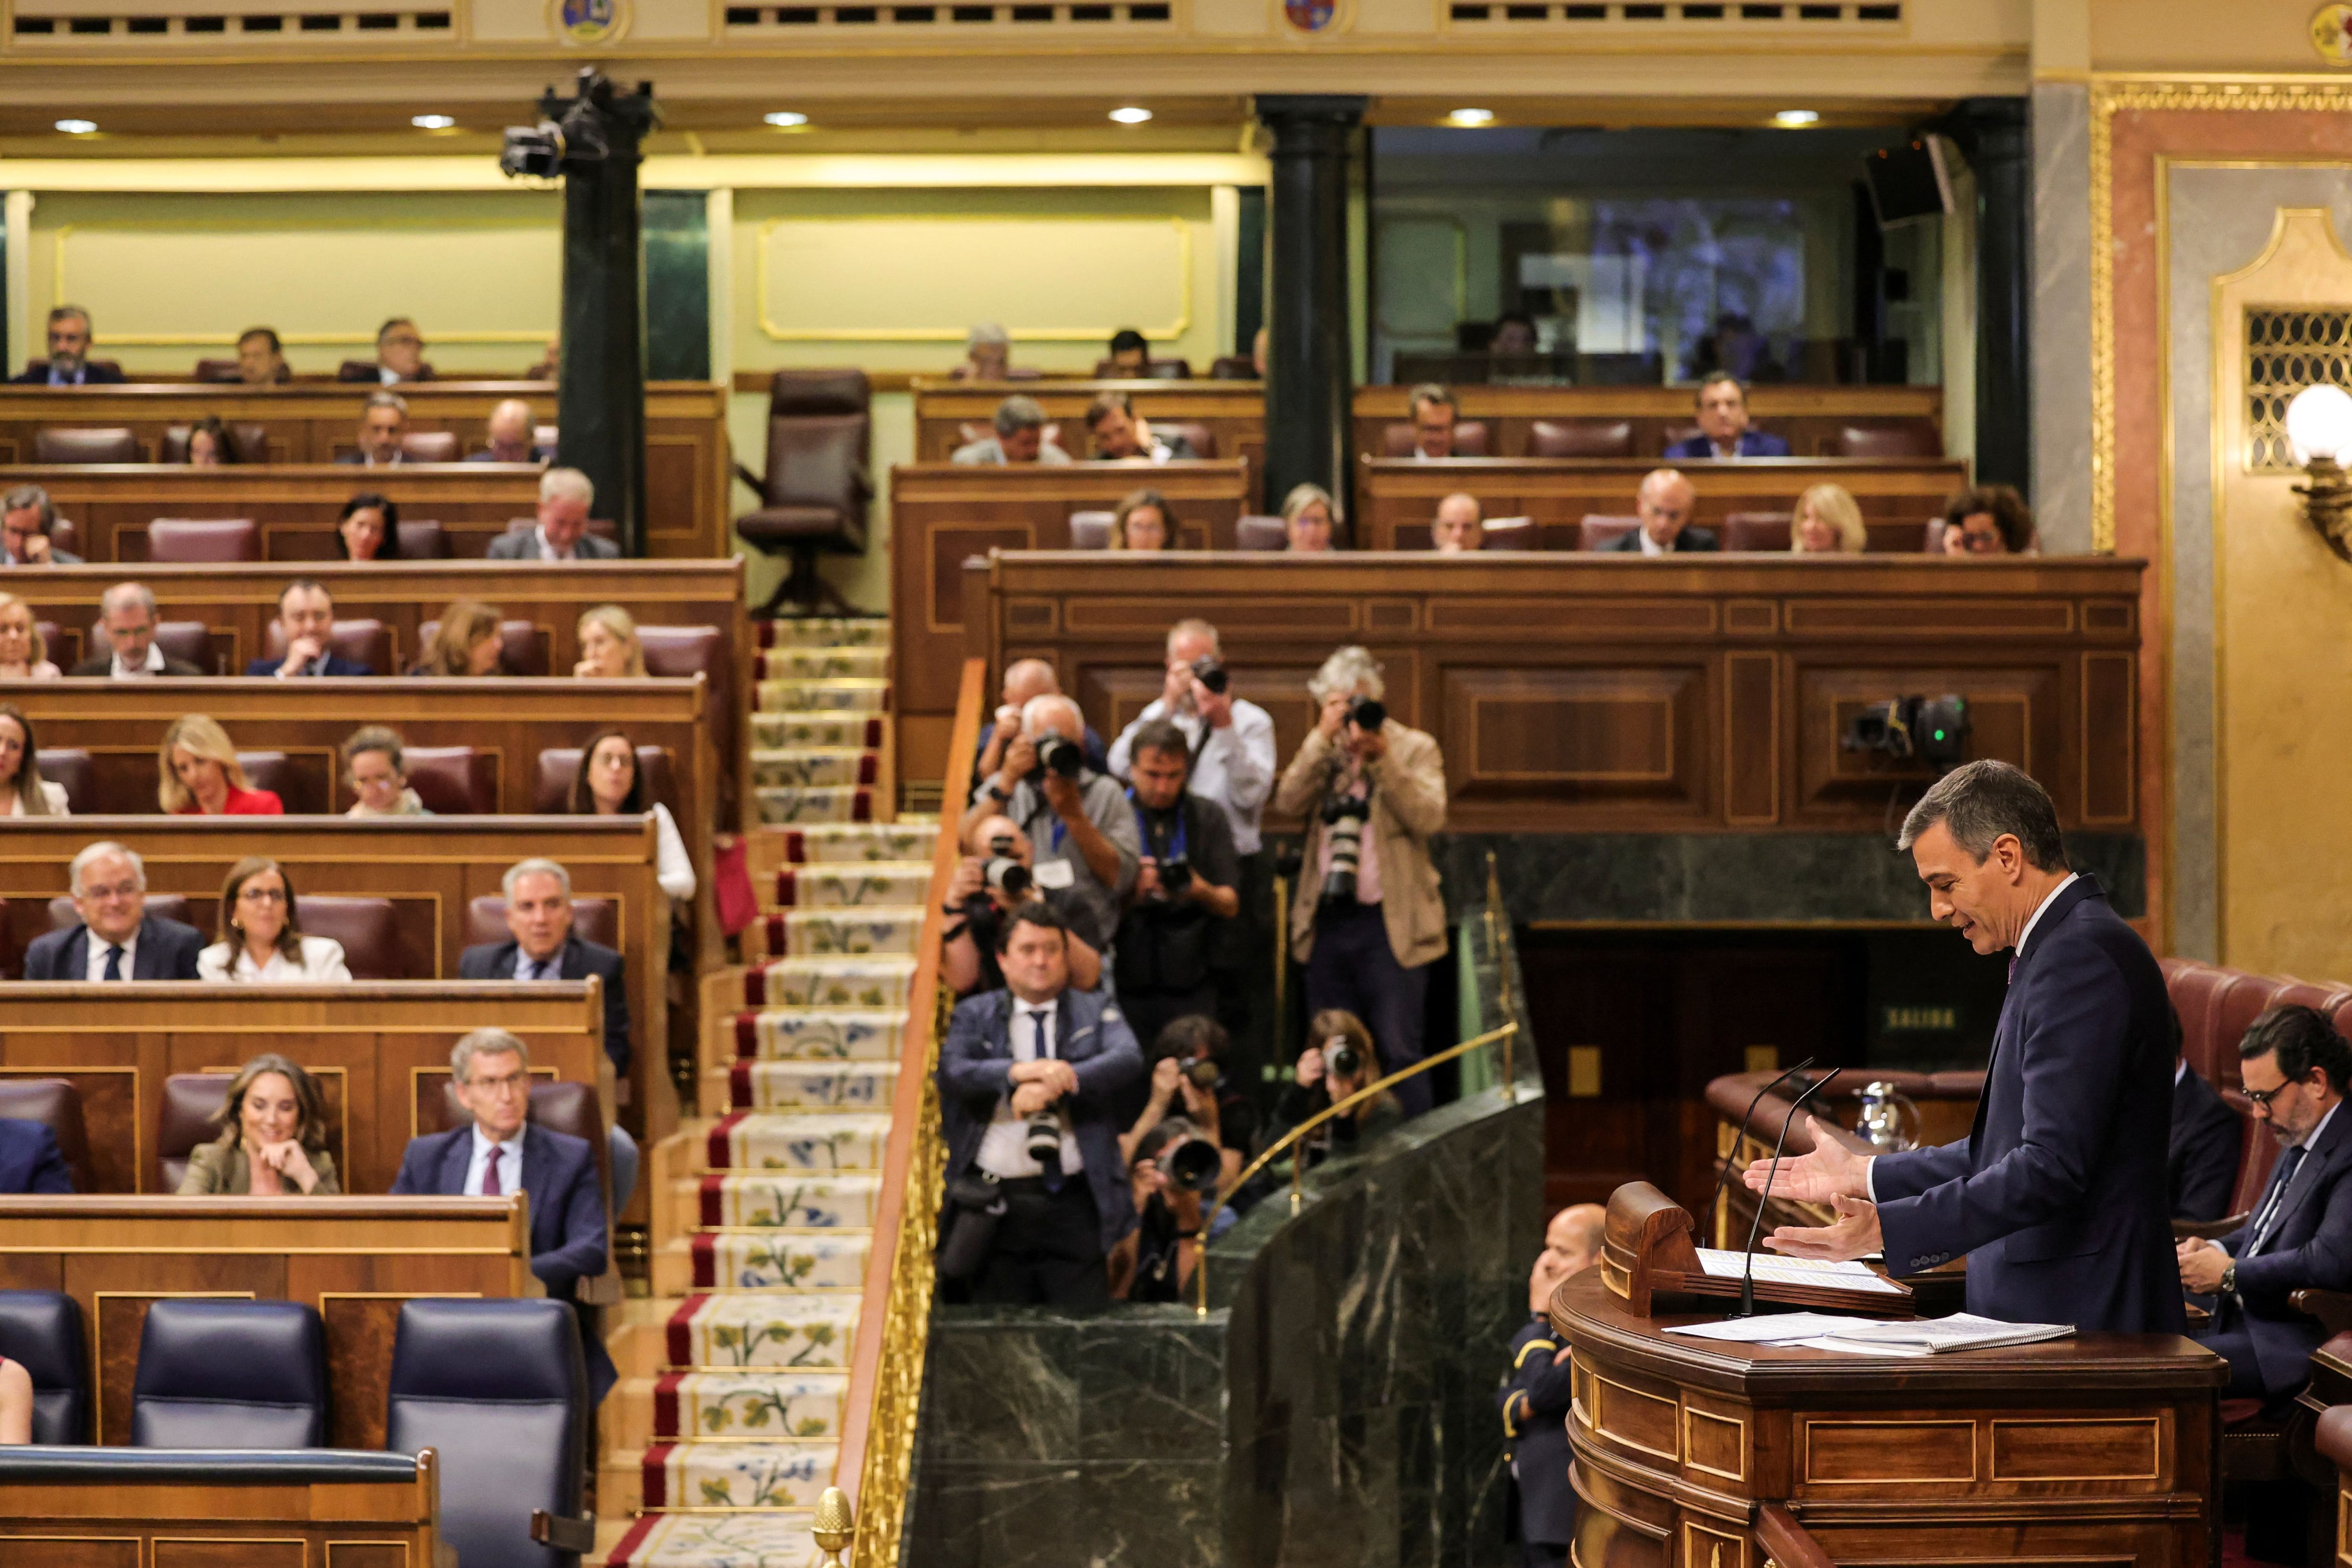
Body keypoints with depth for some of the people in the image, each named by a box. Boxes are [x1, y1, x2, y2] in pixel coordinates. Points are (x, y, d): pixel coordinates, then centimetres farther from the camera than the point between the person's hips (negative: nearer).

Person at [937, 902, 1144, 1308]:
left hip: (1074, 1202, 0)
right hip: (996, 1201, 0)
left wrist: (1056, 1084, -21)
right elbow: (954, 1072, -7)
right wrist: (1020, 1072, -23)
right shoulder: (974, 1015, 12)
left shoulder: (1095, 1011, 13)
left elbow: (1129, 1061, -7)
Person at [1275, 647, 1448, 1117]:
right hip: (1328, 922, 4)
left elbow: (1428, 817, -11)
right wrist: (1324, 737, -9)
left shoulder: (1416, 748, 4)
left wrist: (1383, 756, -16)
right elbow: (1289, 802, -5)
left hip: (1390, 924, -4)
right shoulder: (1322, 753, 13)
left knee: (1399, 1050, -7)